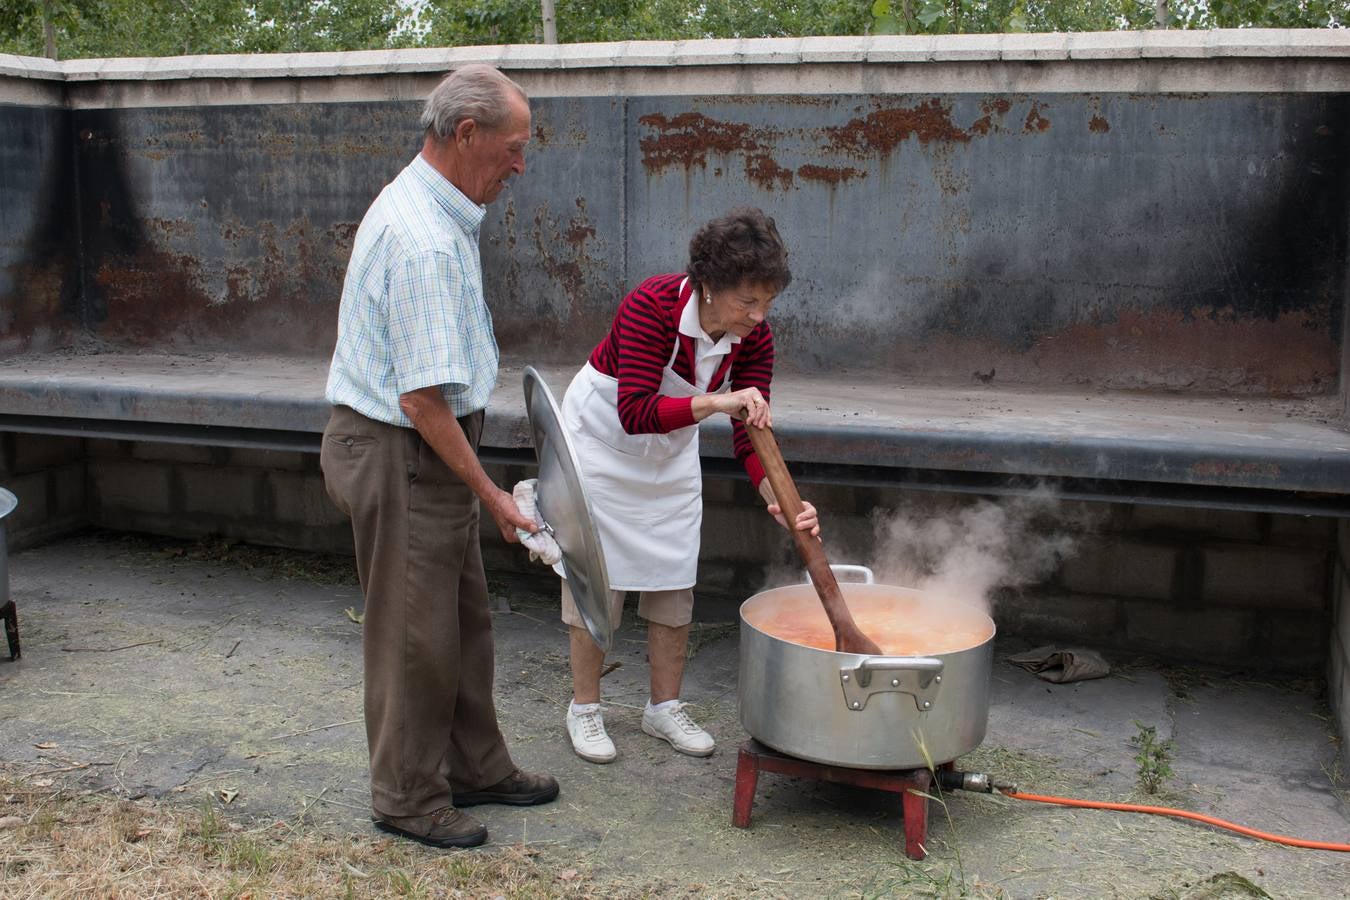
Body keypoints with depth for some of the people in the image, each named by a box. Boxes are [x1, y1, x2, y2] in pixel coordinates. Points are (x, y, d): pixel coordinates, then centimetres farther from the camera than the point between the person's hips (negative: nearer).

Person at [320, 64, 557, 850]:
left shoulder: (421, 205, 9)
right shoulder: (424, 241, -25)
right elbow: (423, 401, -25)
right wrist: (491, 493, -18)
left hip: (429, 448, 11)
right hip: (399, 454, -11)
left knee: (465, 619, 18)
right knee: (417, 632, 3)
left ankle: (475, 767, 33)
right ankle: (410, 797, 20)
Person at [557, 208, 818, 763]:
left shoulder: (753, 338, -18)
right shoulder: (651, 306, -33)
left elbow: (749, 435, -17)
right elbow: (635, 413, -38)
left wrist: (780, 501, -33)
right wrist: (716, 401, -48)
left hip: (671, 453, 5)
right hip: (601, 440, -5)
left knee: (674, 578, 7)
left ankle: (664, 707, 22)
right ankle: (584, 708, 17)